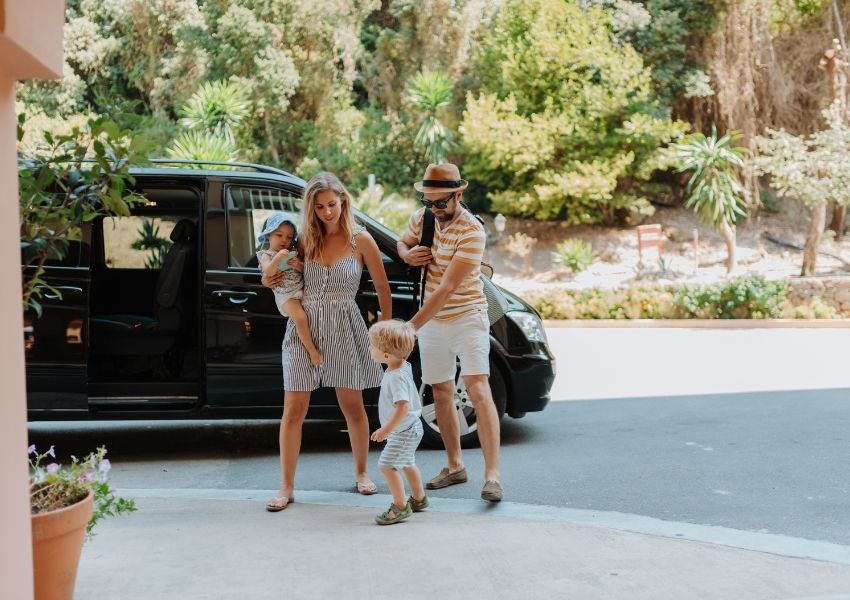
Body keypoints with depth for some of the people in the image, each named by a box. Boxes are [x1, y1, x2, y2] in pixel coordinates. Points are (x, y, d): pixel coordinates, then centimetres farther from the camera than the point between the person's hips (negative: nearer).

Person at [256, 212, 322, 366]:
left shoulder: (293, 253, 14)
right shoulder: (266, 255, 0)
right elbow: (267, 271, -22)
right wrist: (278, 257, -35)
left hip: (303, 289, 7)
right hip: (287, 295, -6)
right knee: (300, 318, -26)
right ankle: (312, 351, -17)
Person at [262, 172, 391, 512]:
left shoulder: (360, 240, -4)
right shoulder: (306, 239, 3)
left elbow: (382, 287, 3)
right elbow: (288, 275, 16)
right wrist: (270, 280, -6)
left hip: (344, 328, -2)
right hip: (303, 326, 2)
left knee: (352, 407, 9)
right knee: (293, 410, -1)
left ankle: (361, 472, 29)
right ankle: (287, 487, 7)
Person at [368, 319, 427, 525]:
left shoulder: (396, 377, -30)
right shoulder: (403, 366, -1)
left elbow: (403, 407, -35)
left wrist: (387, 429, -30)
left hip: (403, 431, -10)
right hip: (409, 428, 10)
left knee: (387, 465, -10)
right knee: (407, 463, 24)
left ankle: (401, 506, -2)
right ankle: (419, 499, 39)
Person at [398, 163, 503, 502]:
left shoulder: (471, 232, -23)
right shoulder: (421, 218, -1)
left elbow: (447, 288, -28)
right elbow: (402, 243, 21)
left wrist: (411, 327, -32)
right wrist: (409, 255, -5)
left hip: (467, 317, -7)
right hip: (432, 320, 7)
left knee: (478, 389, -17)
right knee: (442, 393, 12)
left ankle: (492, 476, -20)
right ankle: (455, 467, 26)